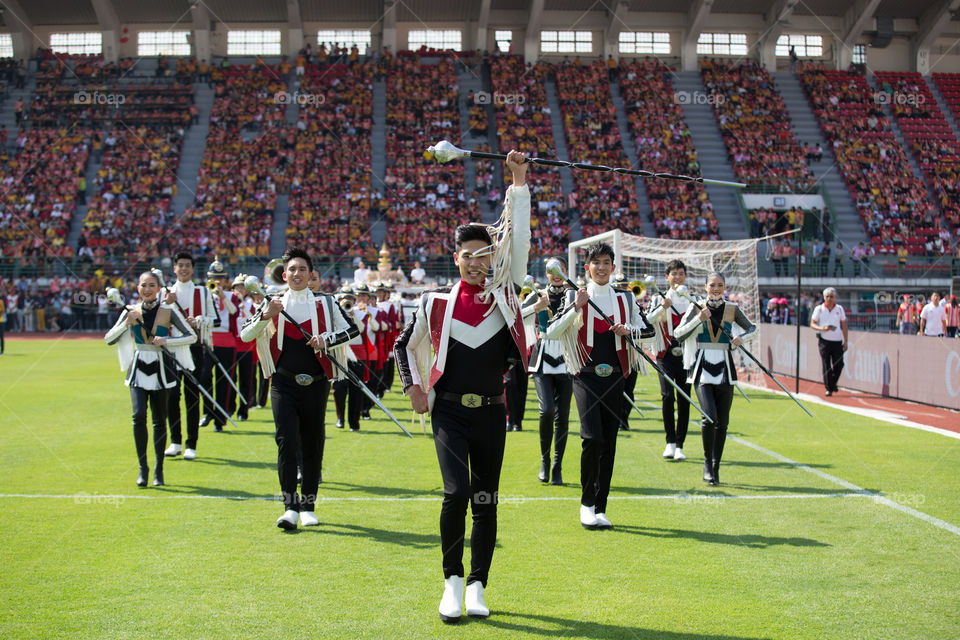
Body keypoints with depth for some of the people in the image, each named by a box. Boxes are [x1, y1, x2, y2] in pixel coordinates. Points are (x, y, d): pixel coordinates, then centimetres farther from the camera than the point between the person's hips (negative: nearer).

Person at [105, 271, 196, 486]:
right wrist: (127, 323, -13)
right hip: (138, 369, 1)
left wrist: (166, 341, -19)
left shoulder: (168, 311, -3)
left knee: (160, 421, 6)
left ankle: (159, 470, 18)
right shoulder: (131, 311, 2)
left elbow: (192, 336, -6)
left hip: (161, 370, -1)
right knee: (139, 416, -15)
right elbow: (109, 339, 1)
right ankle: (142, 468, -3)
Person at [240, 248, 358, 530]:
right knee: (287, 441, -13)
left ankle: (308, 505, 18)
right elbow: (244, 335, 3)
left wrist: (327, 339, -12)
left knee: (312, 445, 7)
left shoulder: (326, 303, 7)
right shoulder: (272, 304, 7)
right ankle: (290, 506, -12)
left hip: (316, 385, 1)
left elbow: (352, 329, 6)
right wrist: (266, 315, -14)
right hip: (284, 384, -1)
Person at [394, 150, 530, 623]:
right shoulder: (434, 303, 1)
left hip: (491, 414, 2)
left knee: (485, 501, 6)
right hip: (449, 414, -2)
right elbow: (405, 345, 15)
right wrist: (415, 390, 6)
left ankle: (477, 587, 17)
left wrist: (519, 184, -10)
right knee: (457, 492, -16)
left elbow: (517, 239, -5)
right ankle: (452, 580, 1)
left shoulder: (504, 294, 3)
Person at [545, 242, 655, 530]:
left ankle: (600, 509, 12)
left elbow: (647, 329, 19)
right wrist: (575, 307, -16)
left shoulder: (625, 299, 11)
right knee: (593, 438, -18)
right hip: (586, 376, -4)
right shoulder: (575, 297, 2)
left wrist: (629, 330, -2)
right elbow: (552, 333, -5)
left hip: (614, 377, 4)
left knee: (609, 444, 4)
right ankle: (586, 502, 0)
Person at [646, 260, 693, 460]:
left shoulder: (693, 301, 11)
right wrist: (662, 308, -19)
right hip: (666, 355, -1)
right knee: (667, 396, -15)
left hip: (686, 355, 1)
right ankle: (670, 442, -1)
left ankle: (679, 446, 9)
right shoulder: (659, 299, 8)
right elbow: (647, 322, -6)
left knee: (684, 401, 1)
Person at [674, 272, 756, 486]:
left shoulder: (732, 309, 6)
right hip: (702, 368, -2)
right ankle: (707, 462, 1)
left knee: (722, 422, 4)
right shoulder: (696, 308, 1)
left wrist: (742, 337, -3)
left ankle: (715, 468, 16)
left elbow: (752, 327, 18)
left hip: (724, 369, 2)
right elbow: (678, 334, -6)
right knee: (710, 415, -18)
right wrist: (699, 319, -18)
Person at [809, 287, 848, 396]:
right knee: (826, 366, -4)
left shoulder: (839, 309, 10)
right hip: (824, 341, -2)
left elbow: (844, 326, 13)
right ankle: (829, 388, 2)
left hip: (837, 341, 2)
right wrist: (822, 329, -17)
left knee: (839, 364, -4)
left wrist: (845, 341, 7)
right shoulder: (819, 309, 4)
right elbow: (812, 324, 3)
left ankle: (833, 383, 21)